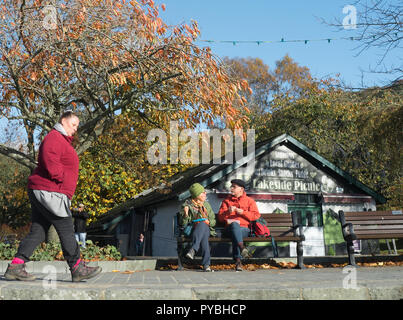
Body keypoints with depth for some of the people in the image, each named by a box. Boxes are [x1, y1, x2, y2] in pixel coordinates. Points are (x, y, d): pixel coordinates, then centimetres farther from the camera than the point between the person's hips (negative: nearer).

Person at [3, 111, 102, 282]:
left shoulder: (63, 140, 26)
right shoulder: (54, 138, -8)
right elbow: (50, 161, -24)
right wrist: (62, 178, -14)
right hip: (49, 192, -11)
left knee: (38, 231, 8)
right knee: (66, 230, -6)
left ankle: (15, 266, 7)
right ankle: (77, 268, -1)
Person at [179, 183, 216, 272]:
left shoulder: (206, 204, 17)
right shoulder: (187, 205, 5)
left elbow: (213, 220, 19)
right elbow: (183, 223, -2)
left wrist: (208, 222, -1)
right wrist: (185, 214, -20)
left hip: (207, 229, 2)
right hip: (192, 230, -2)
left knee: (202, 224, -36)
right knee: (204, 236, -38)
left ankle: (193, 250, -49)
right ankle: (206, 264, -44)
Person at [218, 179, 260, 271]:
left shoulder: (250, 201, 19)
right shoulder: (227, 200, 24)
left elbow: (256, 216, 6)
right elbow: (220, 217, 14)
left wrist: (242, 212, -5)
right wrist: (228, 212, -7)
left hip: (245, 229, 0)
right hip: (229, 228, 1)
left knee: (236, 235, -37)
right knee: (234, 225, -37)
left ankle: (237, 259, -44)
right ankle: (242, 248, -56)